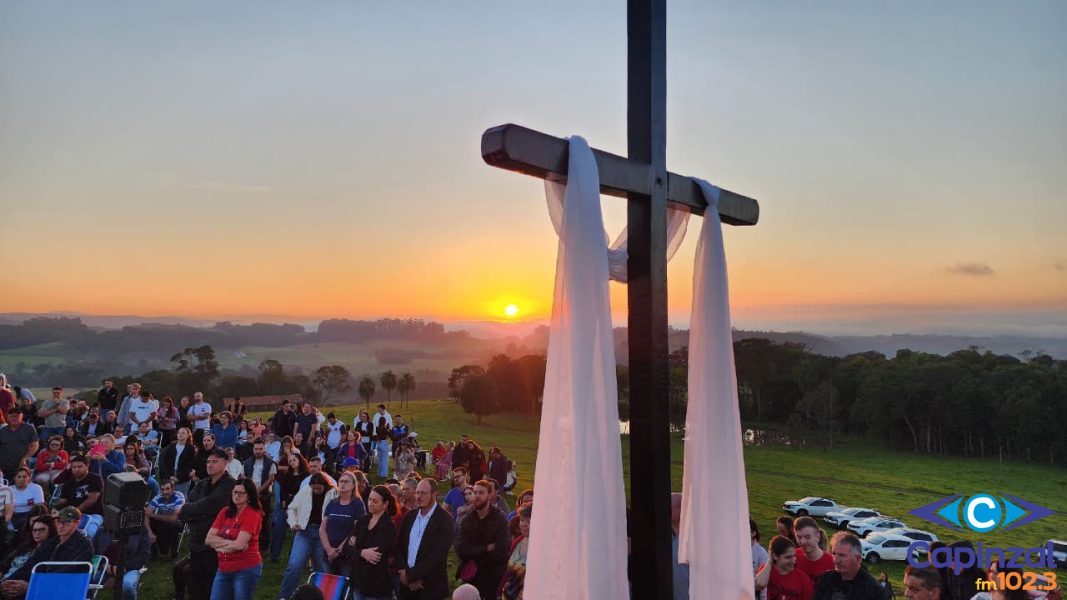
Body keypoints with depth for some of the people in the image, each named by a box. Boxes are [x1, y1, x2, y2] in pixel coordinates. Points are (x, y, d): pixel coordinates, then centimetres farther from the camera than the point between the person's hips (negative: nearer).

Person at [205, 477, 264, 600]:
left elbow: (240, 545, -19)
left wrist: (220, 544, -4)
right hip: (224, 569, 6)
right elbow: (208, 539, -2)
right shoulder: (225, 512, 6)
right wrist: (230, 543, -14)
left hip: (246, 569, -6)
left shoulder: (253, 514, -12)